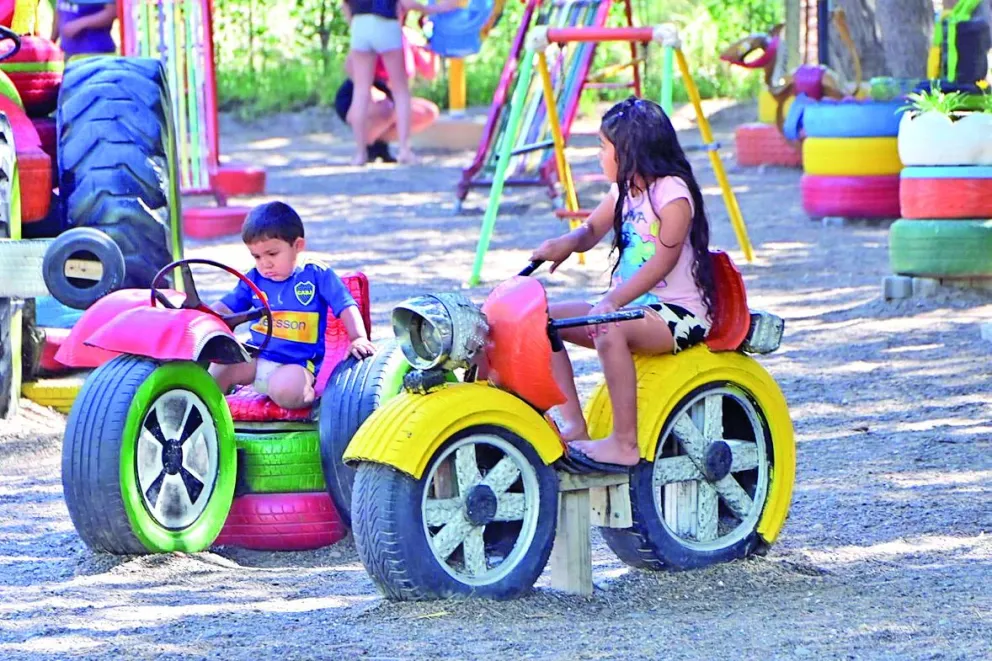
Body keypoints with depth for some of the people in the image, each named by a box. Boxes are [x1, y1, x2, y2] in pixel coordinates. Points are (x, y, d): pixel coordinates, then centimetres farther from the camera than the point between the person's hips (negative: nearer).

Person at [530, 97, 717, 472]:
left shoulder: (673, 193, -15)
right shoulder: (625, 190, 13)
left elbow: (663, 261, -23)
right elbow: (592, 230, 18)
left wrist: (613, 302, -34)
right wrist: (566, 243, -9)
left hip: (676, 313, -10)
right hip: (630, 306, 10)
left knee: (609, 331, -38)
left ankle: (624, 444, -33)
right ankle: (573, 426, -8)